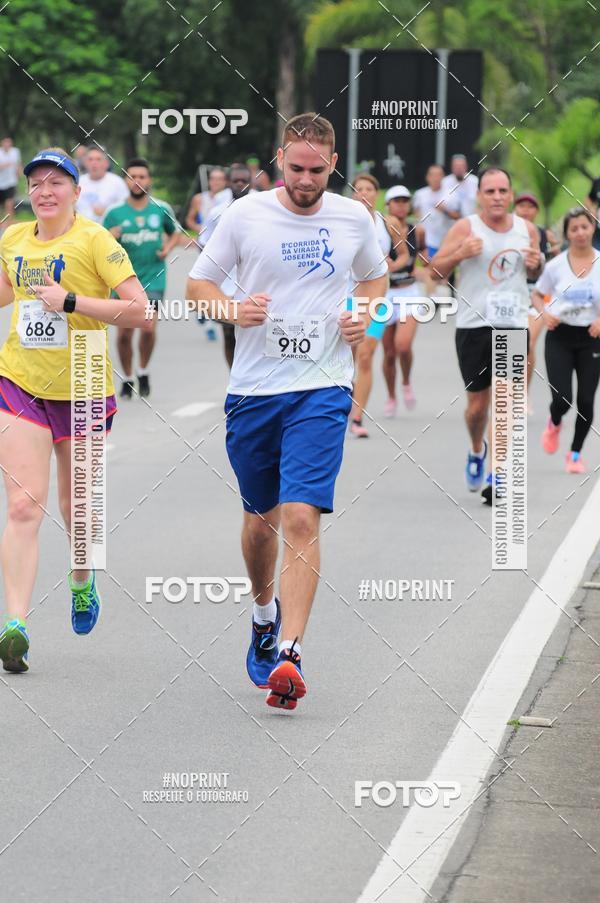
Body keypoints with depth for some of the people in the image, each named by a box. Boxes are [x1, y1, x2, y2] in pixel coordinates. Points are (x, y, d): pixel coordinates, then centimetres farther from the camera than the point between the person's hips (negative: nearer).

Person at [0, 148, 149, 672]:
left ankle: (83, 580, 45)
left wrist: (71, 301, -21)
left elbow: (139, 309, -17)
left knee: (74, 507, 13)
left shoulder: (94, 240, -9)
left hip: (81, 388, -2)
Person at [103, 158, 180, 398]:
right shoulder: (114, 212, -2)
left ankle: (143, 371, 9)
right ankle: (127, 379, 23)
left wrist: (168, 248, -1)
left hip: (153, 277, -1)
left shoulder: (162, 209, 1)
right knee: (124, 332, 3)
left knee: (148, 328, -15)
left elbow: (174, 232, 19)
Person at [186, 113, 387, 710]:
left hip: (323, 389, -1)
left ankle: (288, 654, -19)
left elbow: (374, 276, 22)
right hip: (253, 390, 1)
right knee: (261, 516, 14)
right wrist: (232, 310, -14)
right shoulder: (245, 214, -1)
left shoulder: (353, 219, 3)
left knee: (301, 518, -15)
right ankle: (265, 611, 43)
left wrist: (366, 314, 2)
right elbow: (198, 283, 6)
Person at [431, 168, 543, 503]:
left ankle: (499, 475, -2)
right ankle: (477, 450, 38)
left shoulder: (527, 229, 5)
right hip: (473, 325, -1)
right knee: (477, 403, 8)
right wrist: (459, 254, -21)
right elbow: (436, 271, -3)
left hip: (514, 325, 1)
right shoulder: (466, 228, -5)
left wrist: (536, 264, -3)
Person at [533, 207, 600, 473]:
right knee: (562, 400, -10)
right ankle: (554, 424, 28)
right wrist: (545, 313, -10)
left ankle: (576, 453, 22)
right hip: (560, 336, -1)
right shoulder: (556, 266, -3)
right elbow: (537, 294, 10)